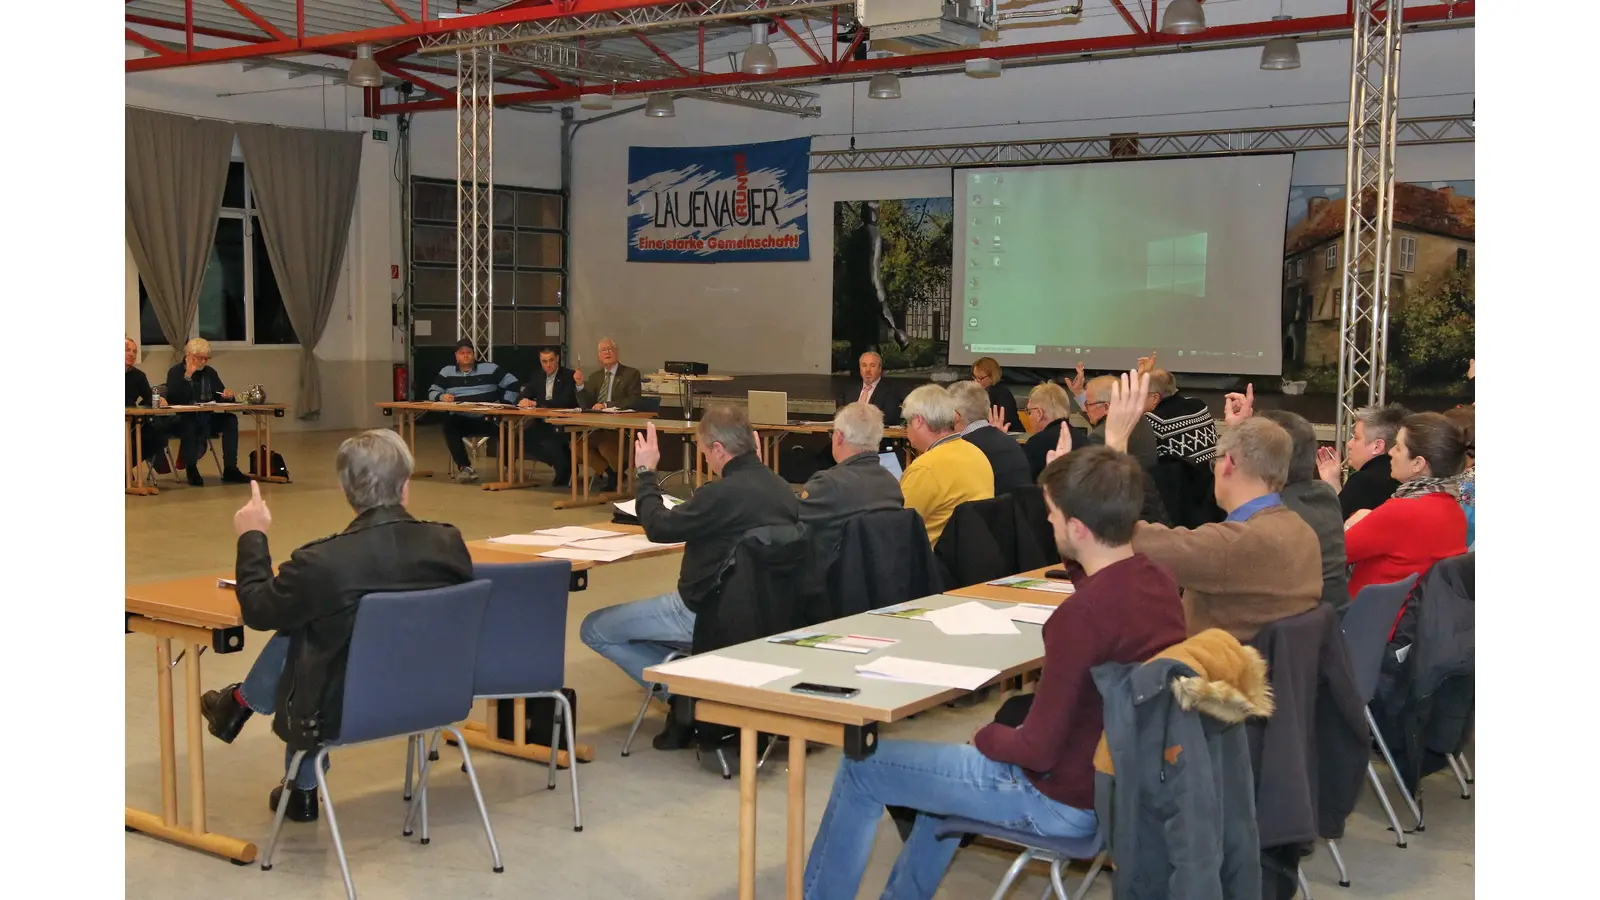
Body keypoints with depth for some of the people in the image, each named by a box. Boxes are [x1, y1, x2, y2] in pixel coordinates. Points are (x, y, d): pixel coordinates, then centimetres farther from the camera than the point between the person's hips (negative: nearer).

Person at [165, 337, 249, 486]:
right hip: (184, 420, -5)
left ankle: (230, 469, -24)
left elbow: (221, 398, 13)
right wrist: (188, 375, -20)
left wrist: (228, 396, -11)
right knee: (190, 423, -39)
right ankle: (191, 469, -25)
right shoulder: (175, 372, 0)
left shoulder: (210, 372, 14)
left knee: (230, 419, -22)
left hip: (207, 419, 5)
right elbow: (174, 399, -17)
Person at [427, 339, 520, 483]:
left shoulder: (489, 368, 7)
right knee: (450, 429, -33)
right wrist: (442, 396, -11)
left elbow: (512, 383, 5)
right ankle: (464, 467, -27)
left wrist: (505, 403, -6)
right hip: (460, 419, 1)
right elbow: (432, 392, 13)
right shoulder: (447, 372, 13)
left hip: (486, 419, -1)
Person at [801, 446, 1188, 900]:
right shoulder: (1160, 581, -5)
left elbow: (1038, 749, -26)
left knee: (862, 767, 6)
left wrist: (987, 736, -5)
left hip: (1066, 798, -9)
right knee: (951, 763, 34)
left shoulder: (1082, 614, -32)